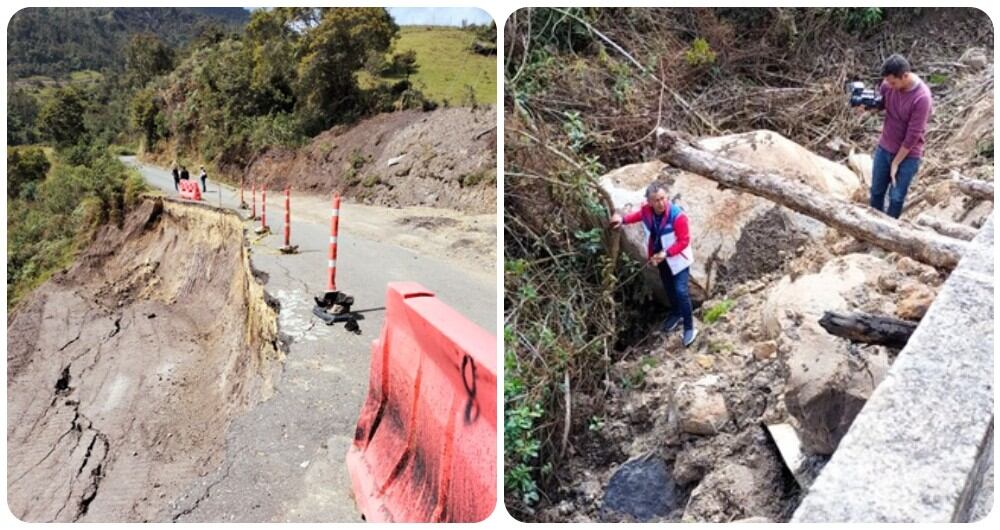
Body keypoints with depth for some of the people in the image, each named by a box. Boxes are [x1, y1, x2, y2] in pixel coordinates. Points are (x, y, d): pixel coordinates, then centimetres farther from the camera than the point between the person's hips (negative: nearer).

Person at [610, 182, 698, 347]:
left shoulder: (677, 216, -32)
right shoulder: (646, 210, -17)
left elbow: (684, 241, -24)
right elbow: (638, 215, 10)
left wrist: (666, 253, -32)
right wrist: (623, 219, -7)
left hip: (678, 259, -6)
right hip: (660, 257, 6)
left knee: (681, 291, -9)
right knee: (668, 288, 23)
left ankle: (689, 327, 7)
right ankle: (676, 313, 48)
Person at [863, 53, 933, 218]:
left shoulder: (922, 98, -27)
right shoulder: (889, 83, -10)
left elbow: (912, 135, -22)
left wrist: (896, 162, -16)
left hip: (908, 155, -5)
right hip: (884, 148, 6)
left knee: (896, 198, 4)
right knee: (876, 192, 15)